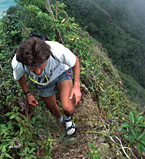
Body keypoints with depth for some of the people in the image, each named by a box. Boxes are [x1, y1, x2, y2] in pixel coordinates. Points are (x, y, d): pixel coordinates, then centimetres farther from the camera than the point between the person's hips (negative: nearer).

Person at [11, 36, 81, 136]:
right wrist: (27, 94, 2)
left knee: (68, 109, -19)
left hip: (61, 73, -2)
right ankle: (59, 118, 59)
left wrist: (77, 86, -22)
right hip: (44, 82, 2)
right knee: (52, 108, 21)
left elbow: (75, 61, -18)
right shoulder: (17, 63, -36)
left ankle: (68, 118, 20)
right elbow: (20, 76, -8)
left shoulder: (58, 50, -43)